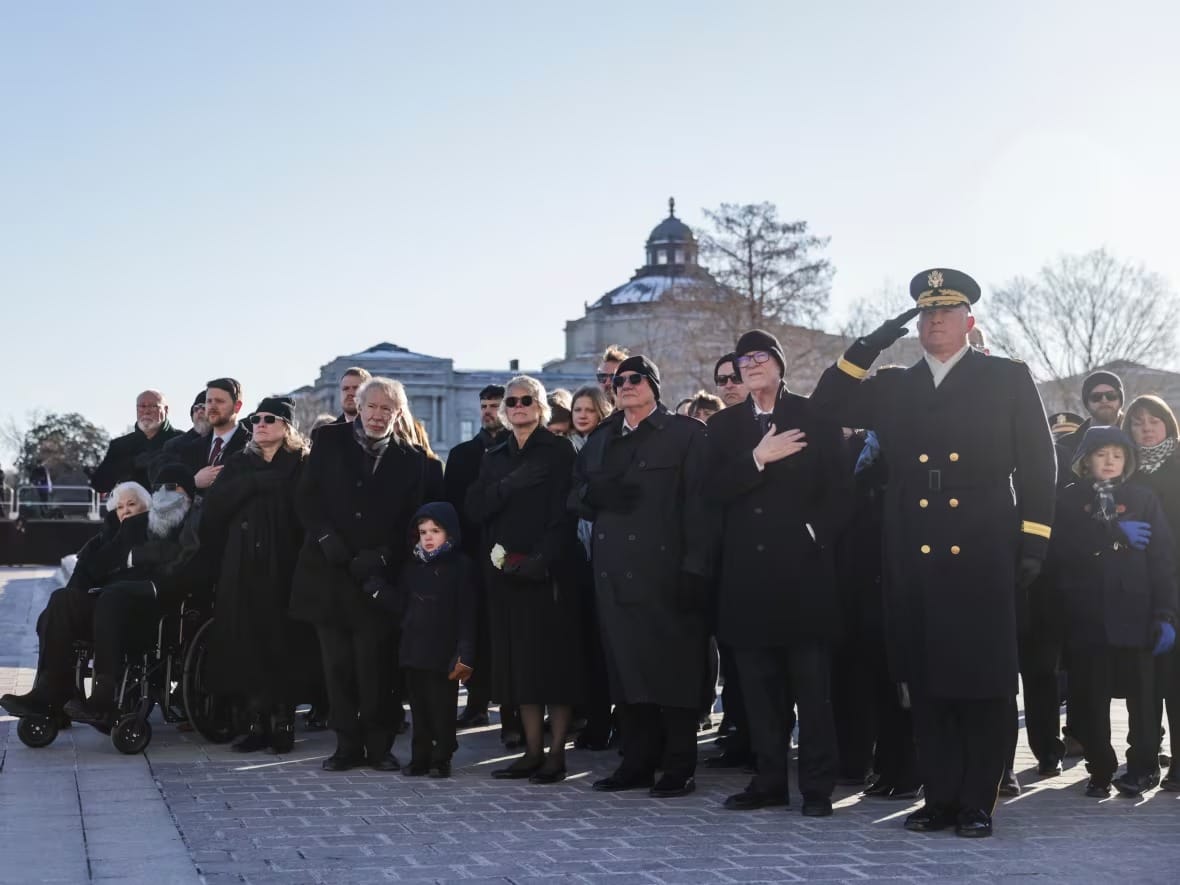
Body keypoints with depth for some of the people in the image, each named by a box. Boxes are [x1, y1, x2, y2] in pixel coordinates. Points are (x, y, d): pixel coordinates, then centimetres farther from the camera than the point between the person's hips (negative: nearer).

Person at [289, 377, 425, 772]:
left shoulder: (410, 458, 6)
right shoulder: (330, 440, 8)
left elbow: (411, 520, 3)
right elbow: (306, 497, 4)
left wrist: (381, 555, -11)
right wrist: (327, 537, -10)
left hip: (378, 575, -1)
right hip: (329, 572, 1)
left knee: (376, 664, -3)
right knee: (337, 663, 4)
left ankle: (379, 745, 8)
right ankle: (347, 744, 13)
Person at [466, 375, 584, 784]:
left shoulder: (558, 451, -1)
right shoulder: (496, 457, 16)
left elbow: (564, 513, -9)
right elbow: (475, 506, 3)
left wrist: (543, 559, -19)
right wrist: (511, 485, -12)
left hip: (548, 571, -5)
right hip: (504, 572, 5)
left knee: (553, 658, -4)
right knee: (519, 661, 6)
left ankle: (556, 753, 0)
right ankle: (533, 750, 11)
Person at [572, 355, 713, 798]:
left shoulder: (686, 434, 3)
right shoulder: (600, 440, 21)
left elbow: (699, 504, -5)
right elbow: (576, 494, 20)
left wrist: (696, 567, -14)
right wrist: (595, 492, -4)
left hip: (666, 570, -5)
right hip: (615, 573, 5)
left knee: (673, 666, -4)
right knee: (625, 666, 5)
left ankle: (679, 767, 2)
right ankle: (637, 762, 13)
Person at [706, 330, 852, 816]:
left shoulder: (814, 418, 4)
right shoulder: (723, 425, 12)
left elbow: (839, 489, 2)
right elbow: (714, 489, 0)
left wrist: (814, 534, -7)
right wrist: (758, 458, -11)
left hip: (802, 568, -3)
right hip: (748, 571, 3)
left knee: (812, 685, -2)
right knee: (759, 684, 7)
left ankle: (817, 786, 3)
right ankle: (769, 781, 14)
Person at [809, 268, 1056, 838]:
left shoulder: (1008, 380, 6)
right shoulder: (892, 388, 15)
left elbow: (1037, 465, 3)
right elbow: (824, 411, 10)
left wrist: (1032, 540, -5)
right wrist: (866, 349, 1)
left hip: (982, 561, -3)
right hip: (913, 563, 3)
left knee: (981, 683, 1)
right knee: (925, 684, 6)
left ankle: (978, 804, 9)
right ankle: (941, 797, 15)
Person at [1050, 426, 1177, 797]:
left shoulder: (1143, 499, 8)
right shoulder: (1070, 499, 9)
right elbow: (1060, 549, -7)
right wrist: (1117, 533, -8)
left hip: (1132, 615, -1)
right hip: (1086, 616, 1)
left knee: (1140, 693, 0)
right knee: (1090, 696, 3)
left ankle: (1143, 766, 11)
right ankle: (1100, 770, 12)